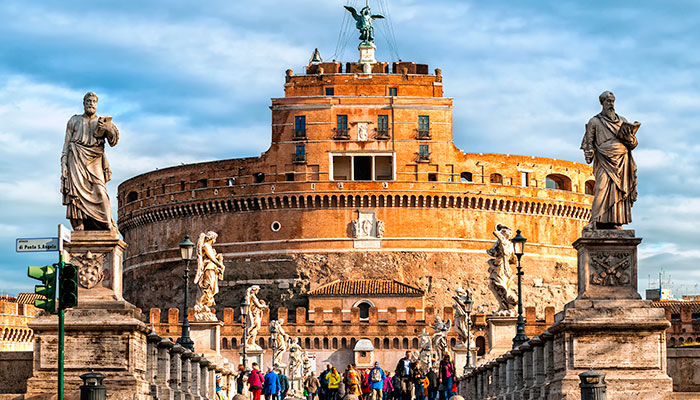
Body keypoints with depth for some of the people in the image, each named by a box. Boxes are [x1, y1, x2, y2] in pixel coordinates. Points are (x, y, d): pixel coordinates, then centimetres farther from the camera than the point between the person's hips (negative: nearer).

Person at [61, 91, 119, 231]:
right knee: (77, 190, -15)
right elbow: (66, 145, 14)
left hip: (94, 162, 0)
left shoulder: (101, 122, 16)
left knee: (100, 191, -16)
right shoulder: (74, 121, 16)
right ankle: (79, 225, -20)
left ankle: (108, 225, -21)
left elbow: (113, 141, 3)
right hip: (76, 160, 0)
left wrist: (108, 129, -18)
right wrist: (63, 164, 2)